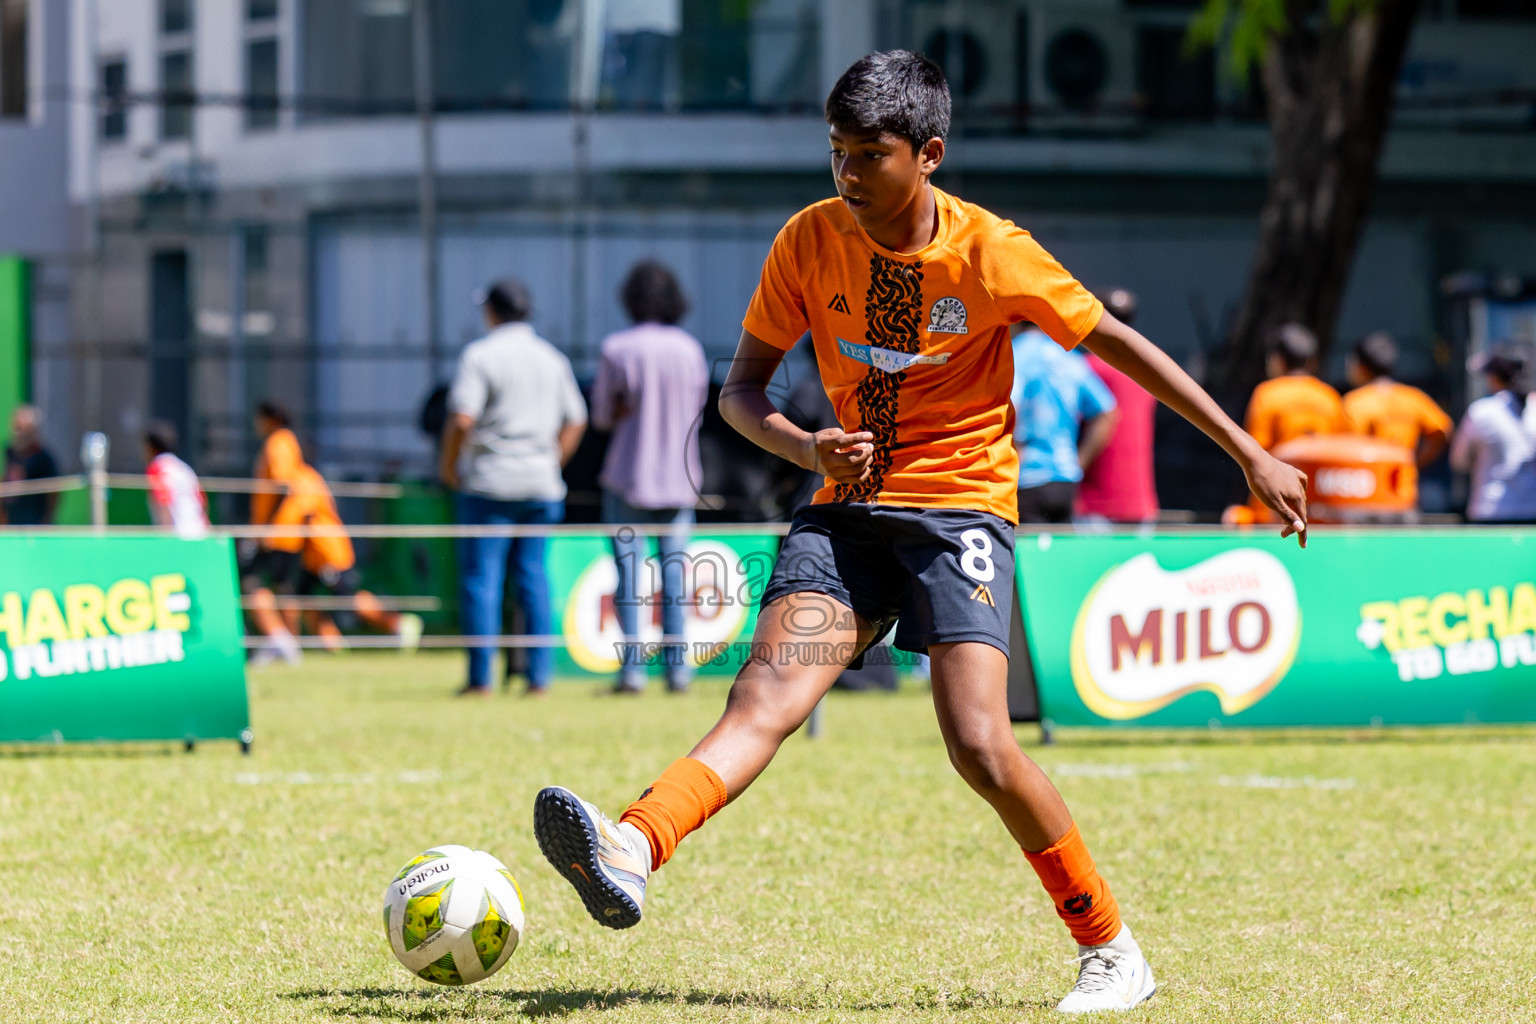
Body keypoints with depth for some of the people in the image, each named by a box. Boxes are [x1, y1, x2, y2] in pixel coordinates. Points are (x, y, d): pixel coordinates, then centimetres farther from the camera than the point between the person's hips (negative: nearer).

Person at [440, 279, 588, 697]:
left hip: (489, 484, -5)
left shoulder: (480, 355, -8)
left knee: (481, 579, -1)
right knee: (534, 577, 9)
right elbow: (575, 422, 13)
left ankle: (481, 676, -2)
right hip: (541, 486, 5)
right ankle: (540, 674, 5)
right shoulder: (553, 359, 10)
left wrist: (447, 466, -4)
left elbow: (462, 420, -17)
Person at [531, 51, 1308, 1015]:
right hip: (848, 509, 3)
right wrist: (804, 445, -18)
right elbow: (741, 388, 5)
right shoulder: (810, 240, -2)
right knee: (765, 695, -20)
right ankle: (632, 850, -45)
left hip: (959, 507, -3)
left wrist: (1250, 452, 2)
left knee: (979, 743, -18)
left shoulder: (991, 252, -10)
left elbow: (1119, 344, 0)